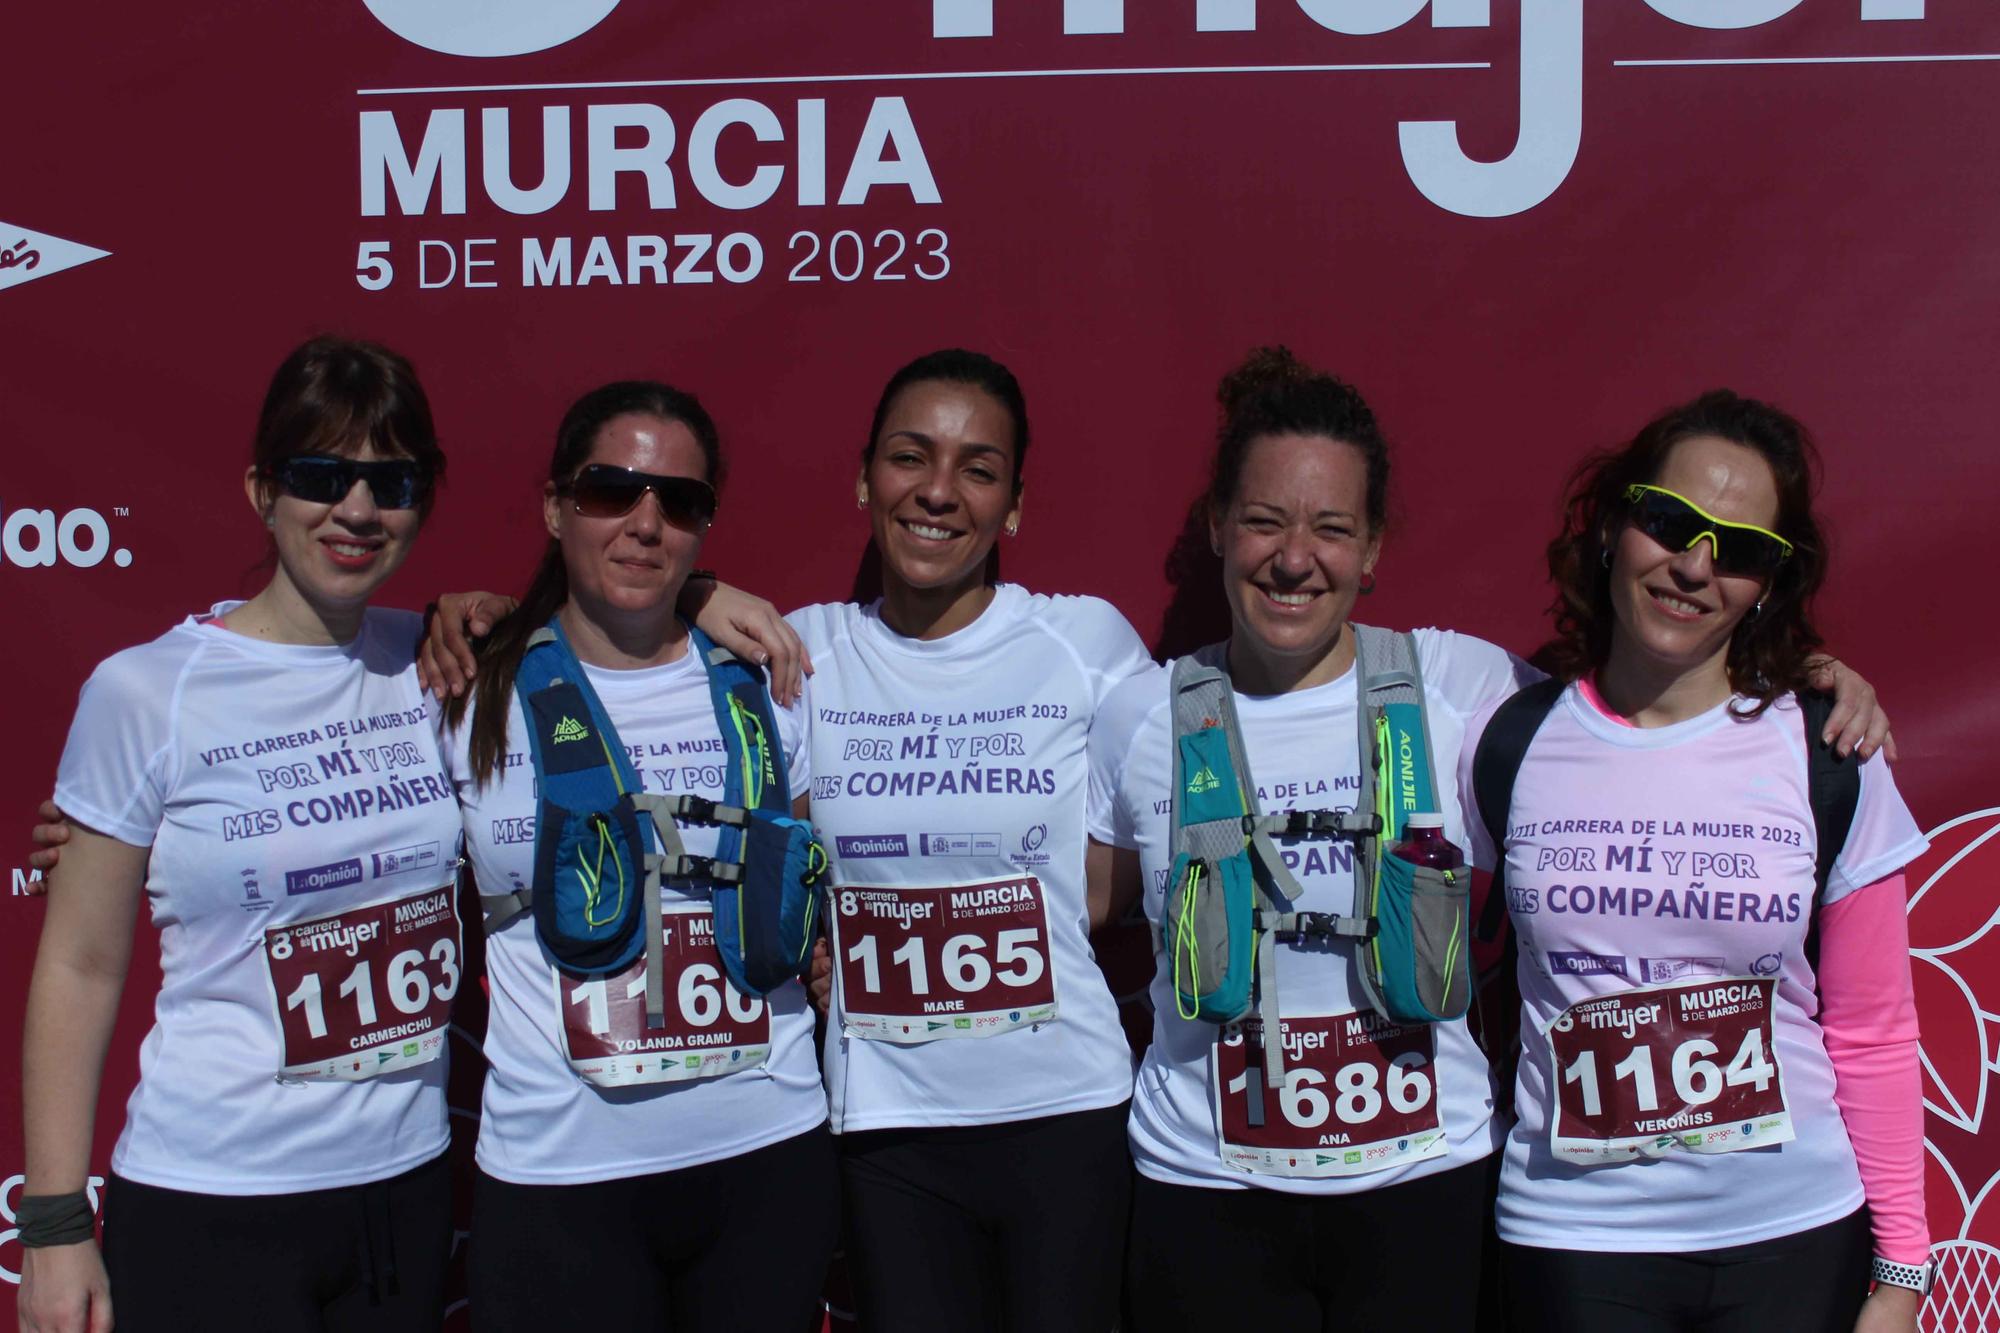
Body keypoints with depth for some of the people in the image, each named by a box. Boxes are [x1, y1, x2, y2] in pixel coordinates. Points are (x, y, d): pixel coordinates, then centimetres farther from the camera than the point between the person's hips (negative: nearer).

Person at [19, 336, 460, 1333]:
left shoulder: (438, 664, 1)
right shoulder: (145, 694, -8)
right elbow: (80, 967, -4)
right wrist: (55, 1223, -6)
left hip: (409, 1182, 4)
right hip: (212, 1211, -3)